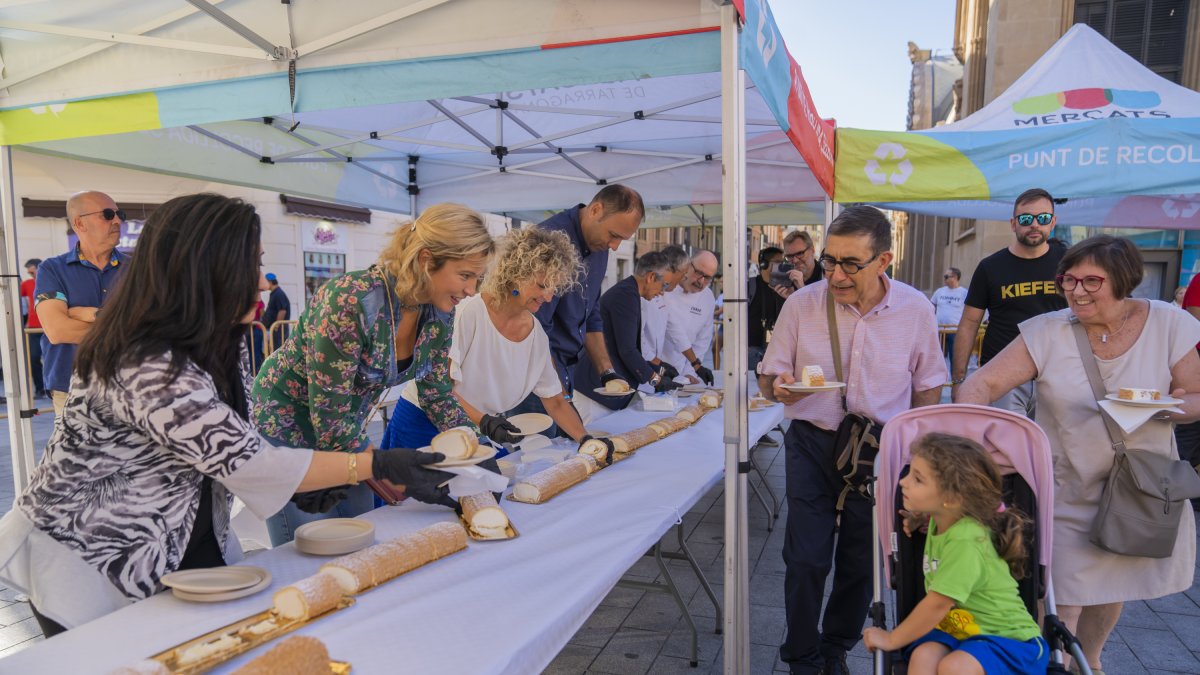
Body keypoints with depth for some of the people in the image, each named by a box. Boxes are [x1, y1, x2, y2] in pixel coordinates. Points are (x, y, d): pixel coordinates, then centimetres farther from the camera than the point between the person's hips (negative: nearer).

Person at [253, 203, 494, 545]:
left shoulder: (440, 315, -12)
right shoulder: (351, 301, -33)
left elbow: (439, 392, 1)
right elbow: (328, 417, -29)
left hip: (348, 430, 7)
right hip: (285, 425, -6)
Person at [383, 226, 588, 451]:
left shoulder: (537, 335, -3)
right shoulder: (468, 313, -21)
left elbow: (555, 403, 2)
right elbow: (435, 384, -20)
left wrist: (585, 439, -10)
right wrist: (483, 421, -29)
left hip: (476, 432, 5)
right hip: (423, 422, -5)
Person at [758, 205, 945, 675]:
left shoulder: (915, 309, -6)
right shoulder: (801, 304, -9)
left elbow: (927, 386, 7)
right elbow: (769, 377, -1)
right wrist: (780, 387, -24)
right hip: (813, 444, -1)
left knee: (861, 561, 12)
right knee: (806, 559, -1)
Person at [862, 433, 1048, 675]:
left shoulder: (965, 541, -25)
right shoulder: (942, 520, 1)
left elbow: (938, 604, -22)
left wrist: (891, 639, -10)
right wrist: (920, 518, 10)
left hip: (1008, 637, -7)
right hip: (958, 628, 7)